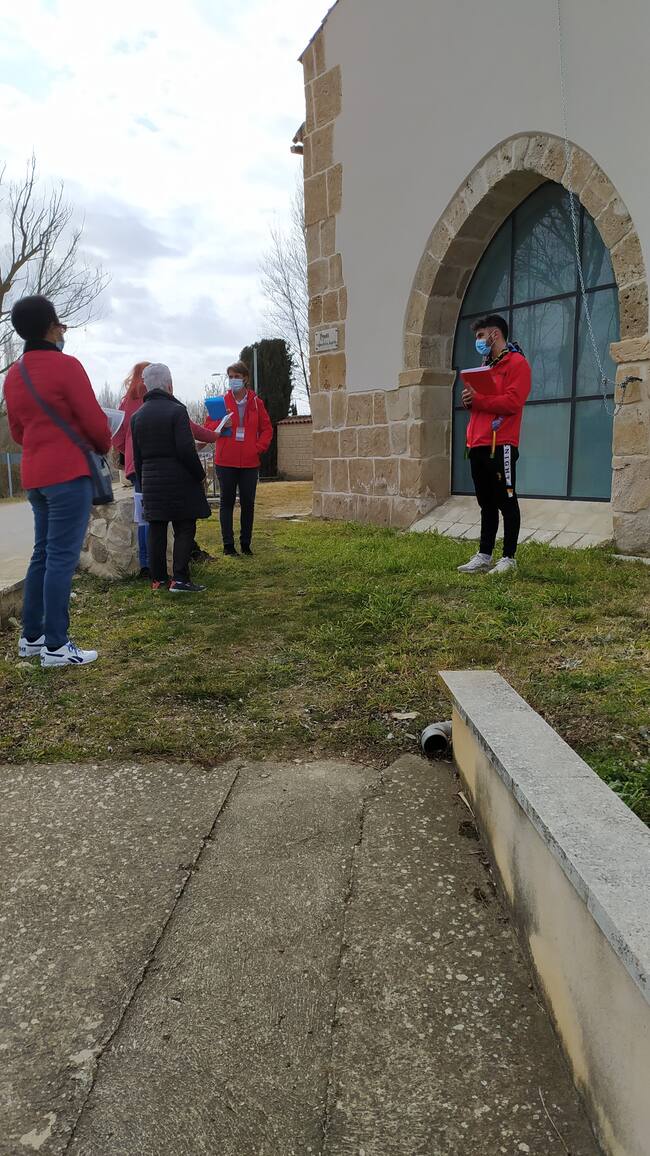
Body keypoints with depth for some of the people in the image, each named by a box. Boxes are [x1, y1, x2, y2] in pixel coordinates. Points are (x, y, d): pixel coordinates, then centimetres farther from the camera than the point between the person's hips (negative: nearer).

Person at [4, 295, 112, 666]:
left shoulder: (13, 375, 13)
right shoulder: (66, 365, -11)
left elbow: (18, 432, 18)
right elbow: (94, 420, -10)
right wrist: (105, 446, 9)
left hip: (34, 474, 8)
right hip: (69, 473, -8)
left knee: (43, 553, 15)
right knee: (62, 557, -6)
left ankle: (31, 636, 21)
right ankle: (56, 646, -4)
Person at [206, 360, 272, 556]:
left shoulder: (256, 402, 5)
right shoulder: (222, 401, 3)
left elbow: (267, 429, 10)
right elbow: (208, 427, 5)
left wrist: (258, 447, -4)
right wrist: (221, 425, -15)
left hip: (250, 462, 1)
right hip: (226, 461, -1)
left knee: (248, 503, 7)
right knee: (226, 502, 3)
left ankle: (246, 544, 18)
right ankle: (228, 545, 10)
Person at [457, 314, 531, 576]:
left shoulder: (517, 363, -4)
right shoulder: (486, 365, 23)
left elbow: (512, 402, -17)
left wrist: (477, 398, -12)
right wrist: (470, 401, 4)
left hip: (501, 445, -8)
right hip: (479, 446, 8)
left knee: (506, 502, -3)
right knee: (486, 503, 12)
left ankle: (509, 559, 2)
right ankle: (484, 556, 17)